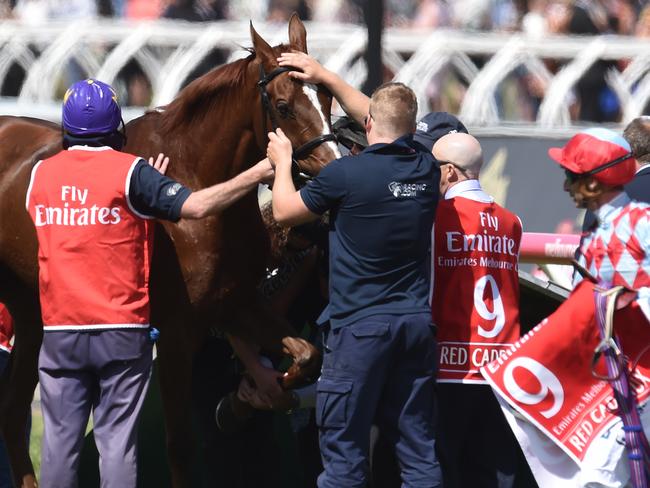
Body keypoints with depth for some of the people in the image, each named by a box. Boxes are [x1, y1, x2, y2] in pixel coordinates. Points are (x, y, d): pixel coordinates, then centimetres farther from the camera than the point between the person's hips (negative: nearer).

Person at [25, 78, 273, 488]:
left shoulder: (40, 174, 5)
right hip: (122, 330, -3)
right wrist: (259, 173, -6)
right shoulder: (131, 173, -8)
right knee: (117, 442, 0)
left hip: (59, 331, 3)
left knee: (60, 440, 7)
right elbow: (197, 206, -16)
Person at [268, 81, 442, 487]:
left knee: (345, 451, 0)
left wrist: (282, 161, 23)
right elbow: (395, 125, 25)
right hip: (417, 324, 5)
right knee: (419, 451, 8)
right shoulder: (427, 169, 4)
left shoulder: (344, 174, -12)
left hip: (359, 326, -5)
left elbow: (285, 211, 4)